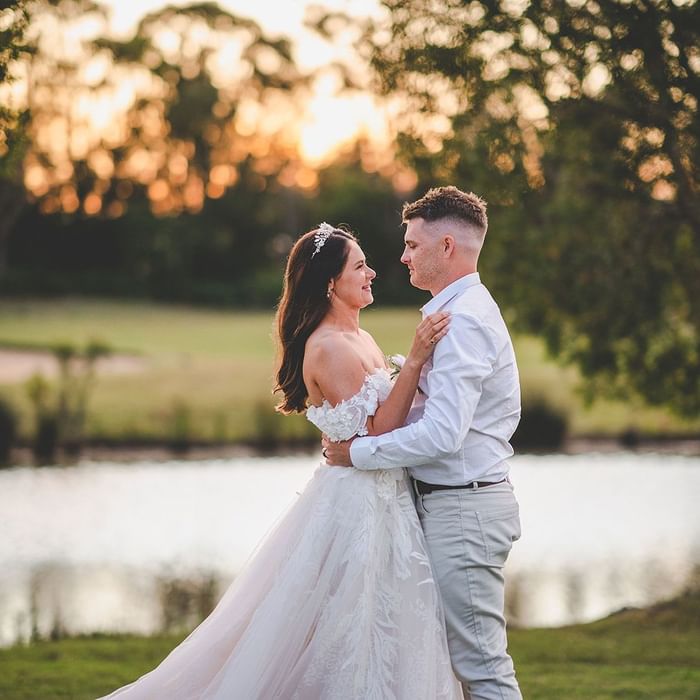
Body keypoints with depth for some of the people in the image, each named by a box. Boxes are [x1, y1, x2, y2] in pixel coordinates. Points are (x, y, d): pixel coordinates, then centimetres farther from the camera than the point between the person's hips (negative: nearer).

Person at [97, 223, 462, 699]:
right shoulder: (328, 347, -18)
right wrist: (415, 361, -24)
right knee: (352, 633, -2)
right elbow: (376, 433, -20)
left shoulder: (359, 338, 12)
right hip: (357, 504, -10)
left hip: (382, 502, 10)